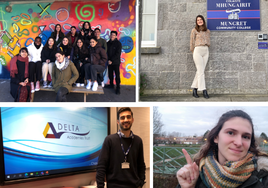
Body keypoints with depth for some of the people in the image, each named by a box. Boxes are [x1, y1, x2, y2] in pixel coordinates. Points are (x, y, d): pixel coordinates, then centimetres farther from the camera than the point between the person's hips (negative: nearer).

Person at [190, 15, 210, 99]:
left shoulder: (208, 31, 14)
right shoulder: (194, 30, 2)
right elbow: (192, 42, 6)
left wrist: (206, 47, 13)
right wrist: (193, 51, 9)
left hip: (206, 51, 5)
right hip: (198, 50, -5)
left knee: (200, 71, 4)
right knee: (201, 71, -8)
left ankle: (194, 90, 10)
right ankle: (204, 91, -9)